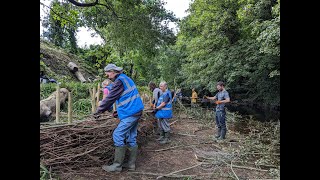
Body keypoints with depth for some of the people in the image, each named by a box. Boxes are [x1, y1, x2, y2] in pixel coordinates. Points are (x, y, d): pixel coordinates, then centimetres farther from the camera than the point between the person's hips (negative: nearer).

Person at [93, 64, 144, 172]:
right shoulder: (125, 78, 19)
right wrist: (119, 110, 22)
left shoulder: (119, 80, -12)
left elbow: (110, 98, -13)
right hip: (136, 111, 10)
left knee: (118, 136, -6)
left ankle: (117, 165, 1)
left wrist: (98, 111, -6)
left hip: (130, 113, -10)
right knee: (131, 138, 12)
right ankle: (131, 164, 19)